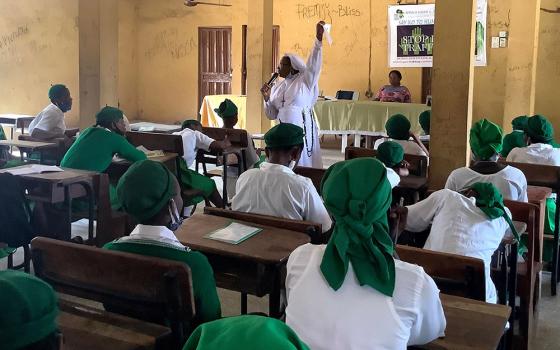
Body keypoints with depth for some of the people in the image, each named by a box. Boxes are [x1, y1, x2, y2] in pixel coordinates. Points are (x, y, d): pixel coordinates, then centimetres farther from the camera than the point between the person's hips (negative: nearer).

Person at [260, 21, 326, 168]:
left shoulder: (305, 81, 0)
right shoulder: (277, 88, 12)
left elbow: (313, 63, -16)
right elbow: (272, 115, 14)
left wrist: (318, 38, -28)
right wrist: (266, 98, -4)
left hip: (302, 130, -5)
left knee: (302, 165, -4)